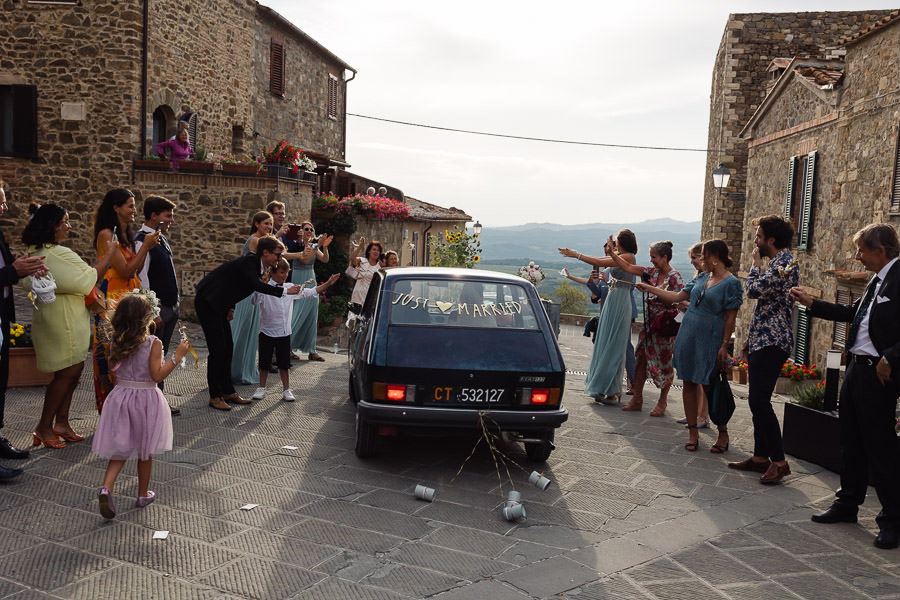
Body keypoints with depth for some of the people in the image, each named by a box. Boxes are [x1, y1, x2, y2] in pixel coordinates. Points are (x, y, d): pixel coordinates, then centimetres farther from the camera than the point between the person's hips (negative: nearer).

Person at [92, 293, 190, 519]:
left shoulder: (117, 342, -2)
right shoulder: (153, 343, -16)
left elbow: (116, 368, 10)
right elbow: (157, 375, -18)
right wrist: (177, 357, -14)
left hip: (121, 396, 4)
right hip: (146, 399, -4)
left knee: (121, 449, 12)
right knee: (145, 451, 12)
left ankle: (106, 488, -9)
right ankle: (143, 494, 25)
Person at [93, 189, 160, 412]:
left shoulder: (126, 235, 15)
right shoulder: (106, 234, -10)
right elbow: (125, 271, -14)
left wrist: (147, 247, 4)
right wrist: (145, 246, -10)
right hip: (112, 299, -8)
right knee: (112, 353, -4)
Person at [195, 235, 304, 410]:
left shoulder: (257, 265, 8)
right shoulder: (248, 262, -20)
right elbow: (256, 285, -37)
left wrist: (230, 308, 8)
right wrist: (285, 291, -33)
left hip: (219, 304, 10)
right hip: (207, 302, -10)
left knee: (227, 348, 11)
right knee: (218, 349, -9)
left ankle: (228, 392, 19)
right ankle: (215, 396, -1)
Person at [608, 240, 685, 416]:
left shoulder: (674, 277, -13)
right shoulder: (652, 272, 6)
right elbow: (628, 268, 7)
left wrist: (654, 290, -20)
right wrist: (612, 253, 2)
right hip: (649, 322, 7)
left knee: (664, 363, 3)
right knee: (641, 358, 7)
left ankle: (662, 402, 17)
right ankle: (637, 399, 16)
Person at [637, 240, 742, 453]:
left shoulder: (731, 283, -8)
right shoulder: (702, 277, 12)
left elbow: (730, 318, -10)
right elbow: (678, 296, 18)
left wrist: (724, 346, -14)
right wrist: (650, 289, 19)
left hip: (710, 341, -6)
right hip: (688, 337, 7)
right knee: (689, 383, 7)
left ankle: (723, 434, 16)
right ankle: (693, 432, 15)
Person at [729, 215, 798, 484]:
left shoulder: (784, 263, -13)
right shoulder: (777, 262, 20)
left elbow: (754, 289, -24)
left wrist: (756, 264, -5)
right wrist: (751, 340, 23)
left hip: (772, 343, -11)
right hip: (763, 341, 11)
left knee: (759, 401, -11)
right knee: (757, 401, 12)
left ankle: (779, 461, -4)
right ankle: (760, 456, 19)